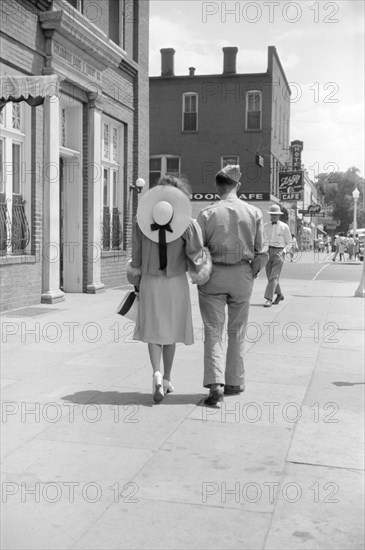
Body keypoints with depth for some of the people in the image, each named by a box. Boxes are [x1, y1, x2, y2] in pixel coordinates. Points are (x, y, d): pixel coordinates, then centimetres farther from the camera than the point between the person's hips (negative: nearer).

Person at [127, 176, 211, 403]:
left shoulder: (141, 219, -5)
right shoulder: (187, 223, -11)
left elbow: (137, 255, 1)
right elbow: (196, 256, -11)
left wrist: (136, 280, 12)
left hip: (150, 282, 1)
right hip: (176, 282, 0)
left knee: (153, 330, 9)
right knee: (170, 331, 14)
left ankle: (157, 374, -13)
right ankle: (167, 379, 23)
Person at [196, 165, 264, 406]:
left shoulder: (207, 213, -6)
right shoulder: (254, 212, -2)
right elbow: (261, 252, -2)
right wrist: (251, 275, 11)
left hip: (213, 275, -2)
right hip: (241, 275, 2)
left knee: (213, 331, 2)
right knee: (237, 332, 13)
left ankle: (216, 383, -10)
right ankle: (234, 382, 21)